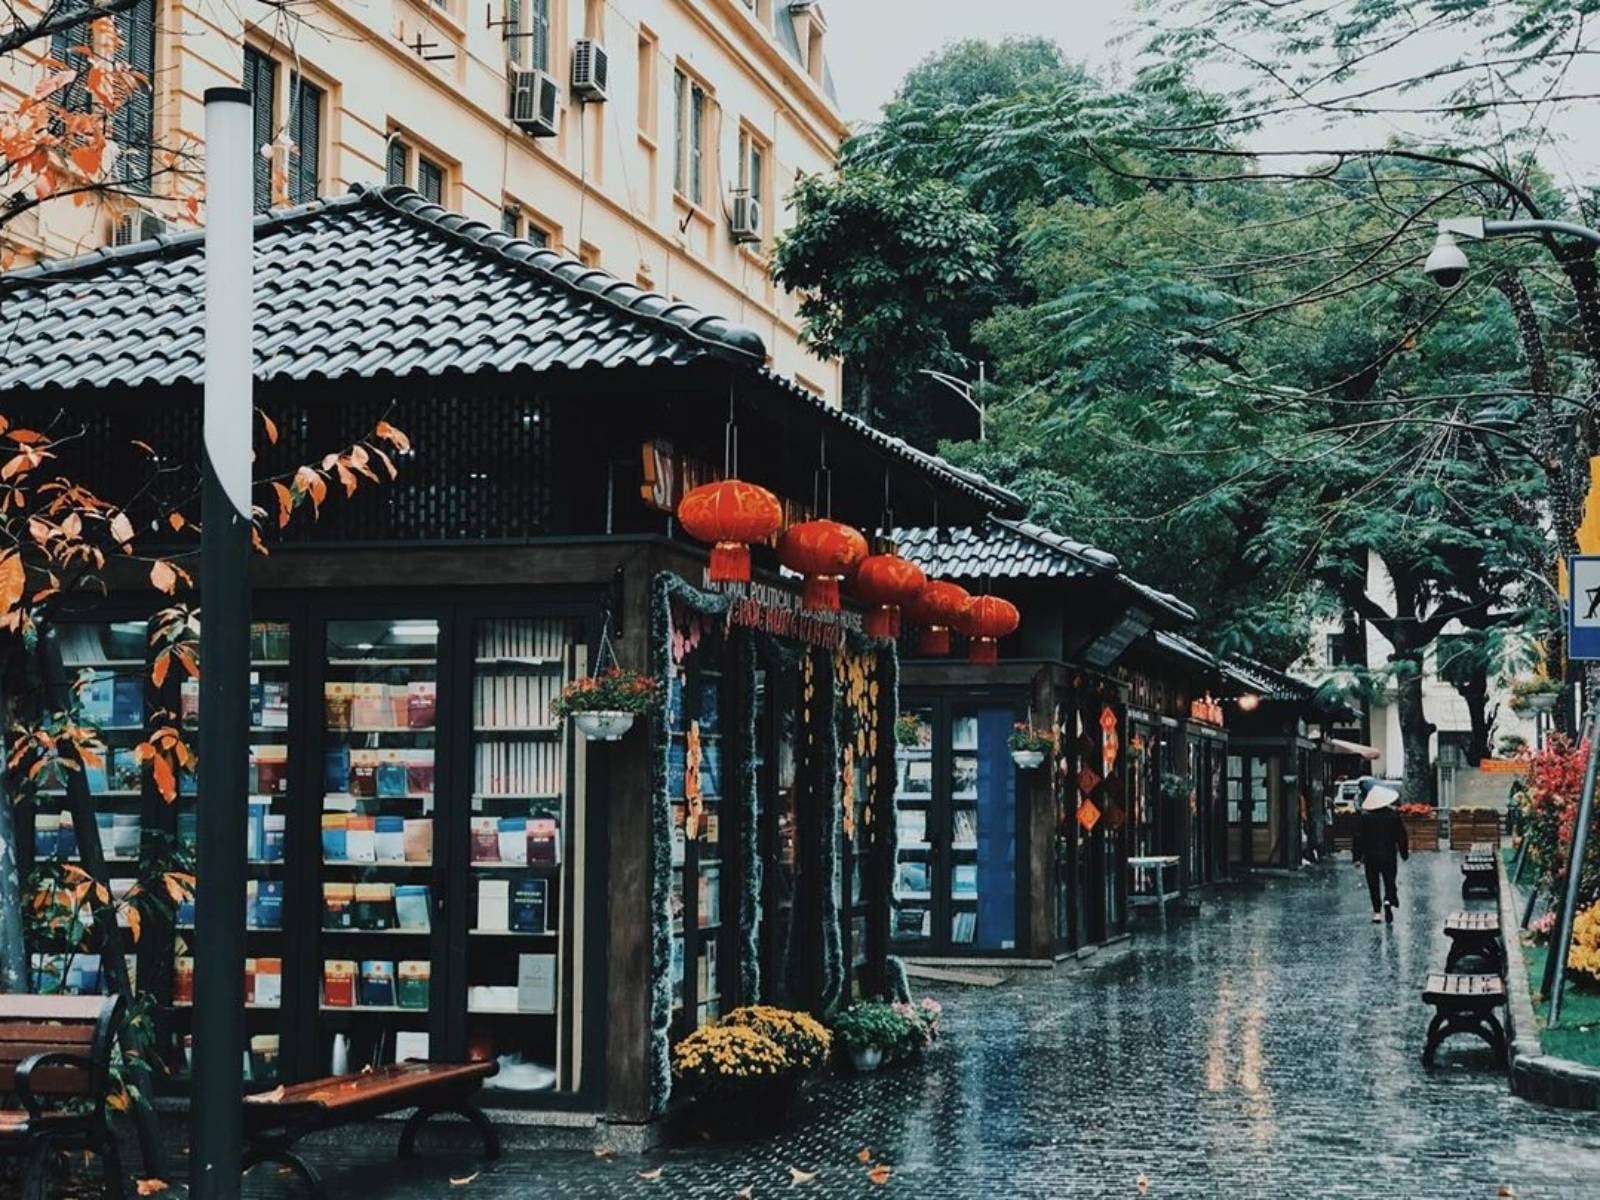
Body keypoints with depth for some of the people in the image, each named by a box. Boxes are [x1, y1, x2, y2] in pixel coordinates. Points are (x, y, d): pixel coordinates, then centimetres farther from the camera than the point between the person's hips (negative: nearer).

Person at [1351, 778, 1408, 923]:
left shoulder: (1363, 815, -10)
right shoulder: (1393, 813, -3)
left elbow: (1358, 837, -9)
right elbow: (1401, 835, 3)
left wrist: (1357, 857, -4)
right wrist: (1405, 852, 14)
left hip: (1371, 856, -1)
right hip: (1389, 855, 1)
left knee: (1373, 884, 9)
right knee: (1390, 880, 11)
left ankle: (1377, 912, 6)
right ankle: (1389, 900, -17)